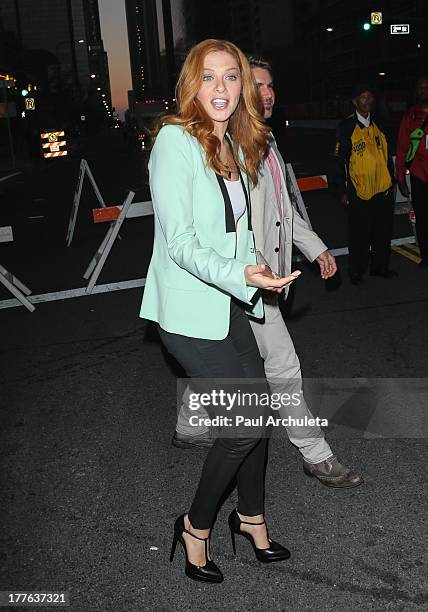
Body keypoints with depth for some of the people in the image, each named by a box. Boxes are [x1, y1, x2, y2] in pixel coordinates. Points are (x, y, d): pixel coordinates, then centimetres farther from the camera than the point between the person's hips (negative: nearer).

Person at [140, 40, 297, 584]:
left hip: (228, 302, 8)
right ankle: (196, 525, 18)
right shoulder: (175, 140, -16)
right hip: (189, 309, -8)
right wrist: (241, 273, -33)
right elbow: (180, 243, -21)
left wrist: (254, 272, 22)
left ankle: (250, 516, 35)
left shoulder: (234, 144, 10)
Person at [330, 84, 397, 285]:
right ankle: (356, 271, 18)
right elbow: (339, 160, -7)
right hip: (359, 193, -5)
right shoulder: (346, 127, -7)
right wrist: (341, 190, -8)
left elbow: (387, 154, 18)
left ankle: (380, 266, 28)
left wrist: (391, 180, 16)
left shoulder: (379, 124, 10)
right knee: (359, 235, 3)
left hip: (383, 189, 5)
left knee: (383, 232, 12)